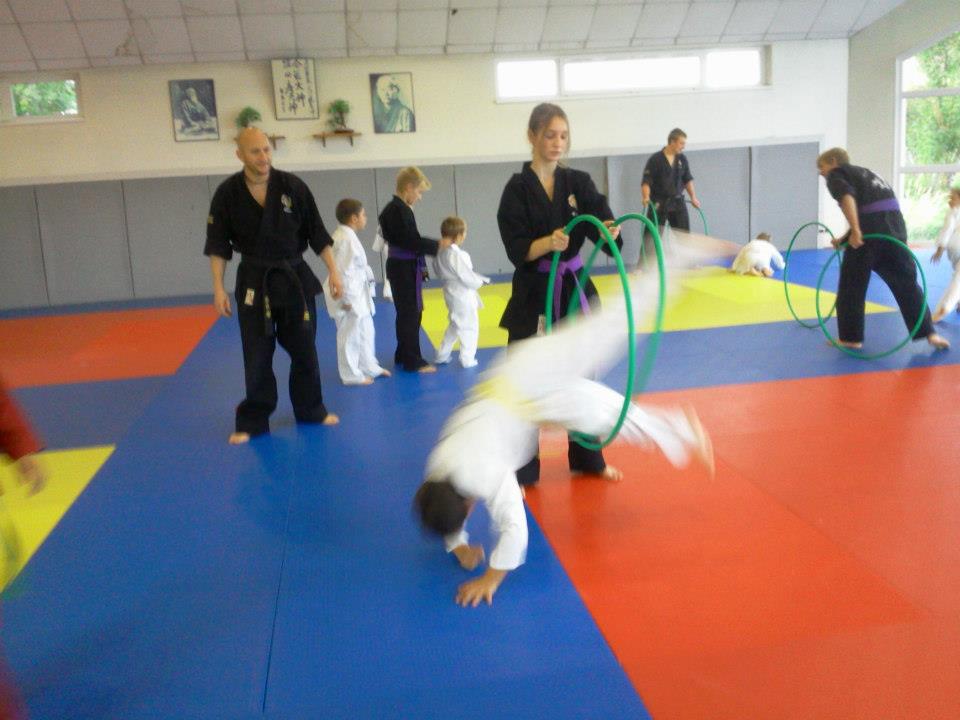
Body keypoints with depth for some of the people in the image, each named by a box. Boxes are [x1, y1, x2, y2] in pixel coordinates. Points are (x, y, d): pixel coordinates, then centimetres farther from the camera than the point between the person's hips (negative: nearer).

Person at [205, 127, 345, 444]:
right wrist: (218, 288, -5)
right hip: (254, 282, -1)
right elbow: (218, 245, -2)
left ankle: (311, 410, 28)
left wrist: (334, 271, -5)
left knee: (304, 350, 11)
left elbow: (317, 233, -2)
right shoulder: (228, 193, -7)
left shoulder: (293, 186, -8)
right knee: (257, 356, 5)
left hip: (295, 277, 1)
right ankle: (252, 421, 18)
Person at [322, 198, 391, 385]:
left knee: (365, 331, 19)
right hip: (349, 295, -10)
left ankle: (369, 367, 32)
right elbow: (343, 271, -24)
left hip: (358, 293, 10)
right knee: (349, 335, 0)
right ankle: (351, 375, 11)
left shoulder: (348, 236, 12)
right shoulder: (345, 239, -21)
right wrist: (346, 298, -22)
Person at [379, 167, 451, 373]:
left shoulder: (399, 208, 13)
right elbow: (410, 241, -23)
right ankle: (412, 361, -1)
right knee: (410, 314, -6)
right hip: (404, 269, -10)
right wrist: (437, 245, -16)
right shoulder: (398, 210, -18)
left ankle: (403, 355, 28)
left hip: (405, 268, 10)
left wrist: (420, 266, 13)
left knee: (409, 313, 17)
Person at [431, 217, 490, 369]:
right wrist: (481, 281, -3)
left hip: (451, 292, 9)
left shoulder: (440, 254, 1)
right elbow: (467, 277, -22)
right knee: (469, 327, 4)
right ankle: (467, 359, 11)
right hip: (463, 295, -9)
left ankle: (442, 356, 30)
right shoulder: (457, 255, -26)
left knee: (454, 325, 24)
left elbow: (438, 272, 13)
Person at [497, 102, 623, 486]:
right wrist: (548, 243, -33)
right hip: (533, 295, -4)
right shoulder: (517, 189, -7)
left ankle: (587, 459, 32)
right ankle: (520, 470, 12)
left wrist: (611, 231, -32)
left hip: (575, 288, 4)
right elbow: (518, 250, -14)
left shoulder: (579, 182, 4)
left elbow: (602, 223, -9)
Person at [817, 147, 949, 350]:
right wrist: (845, 238, 27)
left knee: (851, 285, 7)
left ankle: (851, 337, 15)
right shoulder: (862, 173, 30)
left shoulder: (836, 175, 7)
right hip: (895, 224, 7)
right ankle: (928, 332, 9)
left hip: (869, 229, -7)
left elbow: (846, 196, -15)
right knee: (906, 281, 12)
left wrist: (855, 231, -21)